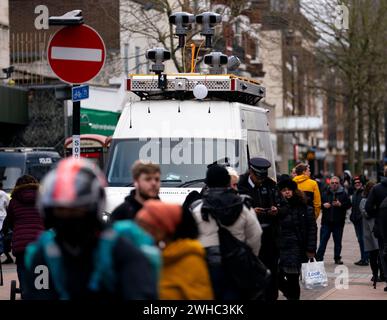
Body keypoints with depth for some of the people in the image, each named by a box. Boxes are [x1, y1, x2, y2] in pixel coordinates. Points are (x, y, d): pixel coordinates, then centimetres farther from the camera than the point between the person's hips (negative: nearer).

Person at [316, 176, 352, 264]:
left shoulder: (343, 194, 4)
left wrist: (340, 204, -15)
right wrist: (323, 205, -9)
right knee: (323, 241, -2)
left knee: (338, 241, 7)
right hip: (326, 221, 0)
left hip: (338, 222, 0)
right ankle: (318, 258, -1)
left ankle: (337, 258, 15)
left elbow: (348, 204, 0)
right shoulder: (325, 193, 8)